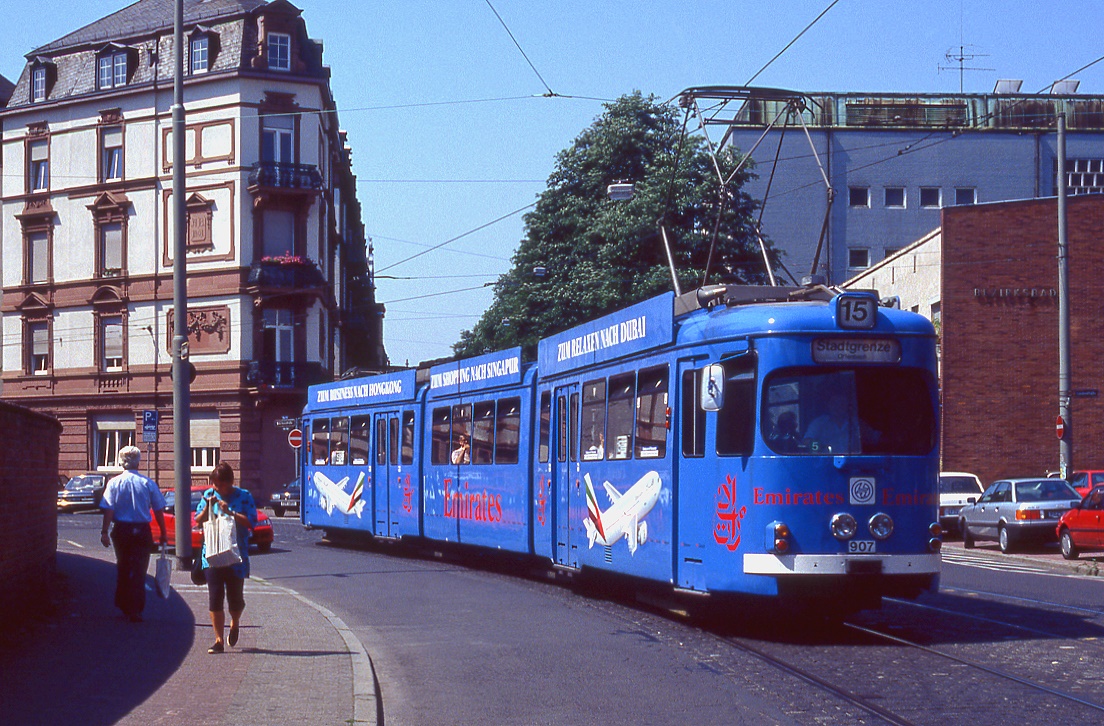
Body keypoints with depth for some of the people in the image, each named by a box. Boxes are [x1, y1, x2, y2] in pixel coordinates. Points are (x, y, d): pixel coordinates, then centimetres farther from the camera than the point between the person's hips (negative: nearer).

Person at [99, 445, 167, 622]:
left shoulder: (114, 483, -3)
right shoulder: (148, 483, -3)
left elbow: (108, 511, -8)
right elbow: (159, 511, 0)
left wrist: (104, 531, -3)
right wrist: (163, 534, 8)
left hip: (121, 531, 1)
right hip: (142, 531, -1)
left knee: (123, 569, 18)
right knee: (139, 571, 2)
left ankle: (123, 605, 26)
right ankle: (135, 610, -2)